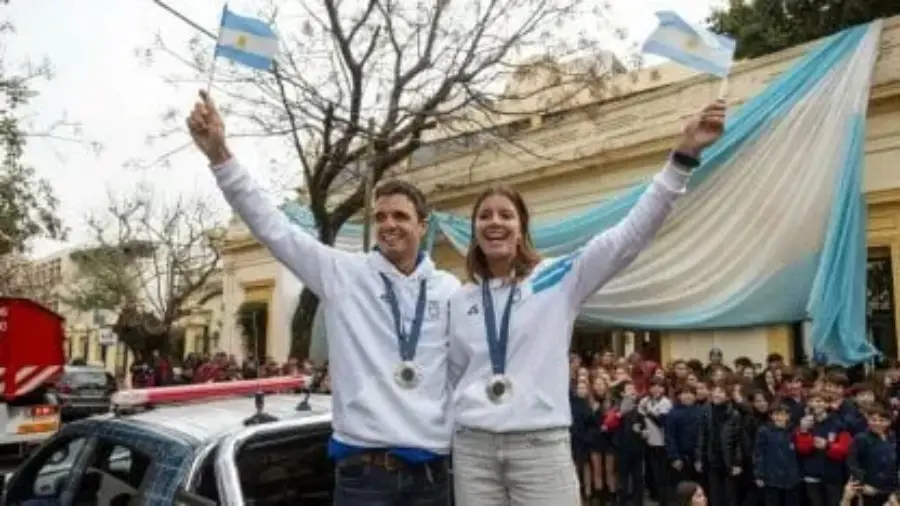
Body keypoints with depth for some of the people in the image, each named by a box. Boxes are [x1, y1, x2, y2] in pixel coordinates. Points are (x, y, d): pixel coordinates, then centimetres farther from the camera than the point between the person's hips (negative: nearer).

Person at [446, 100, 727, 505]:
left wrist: (684, 154, -15)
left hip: (541, 446, -3)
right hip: (473, 448, 3)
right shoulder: (459, 301, 11)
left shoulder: (558, 278, 1)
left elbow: (631, 233, -7)